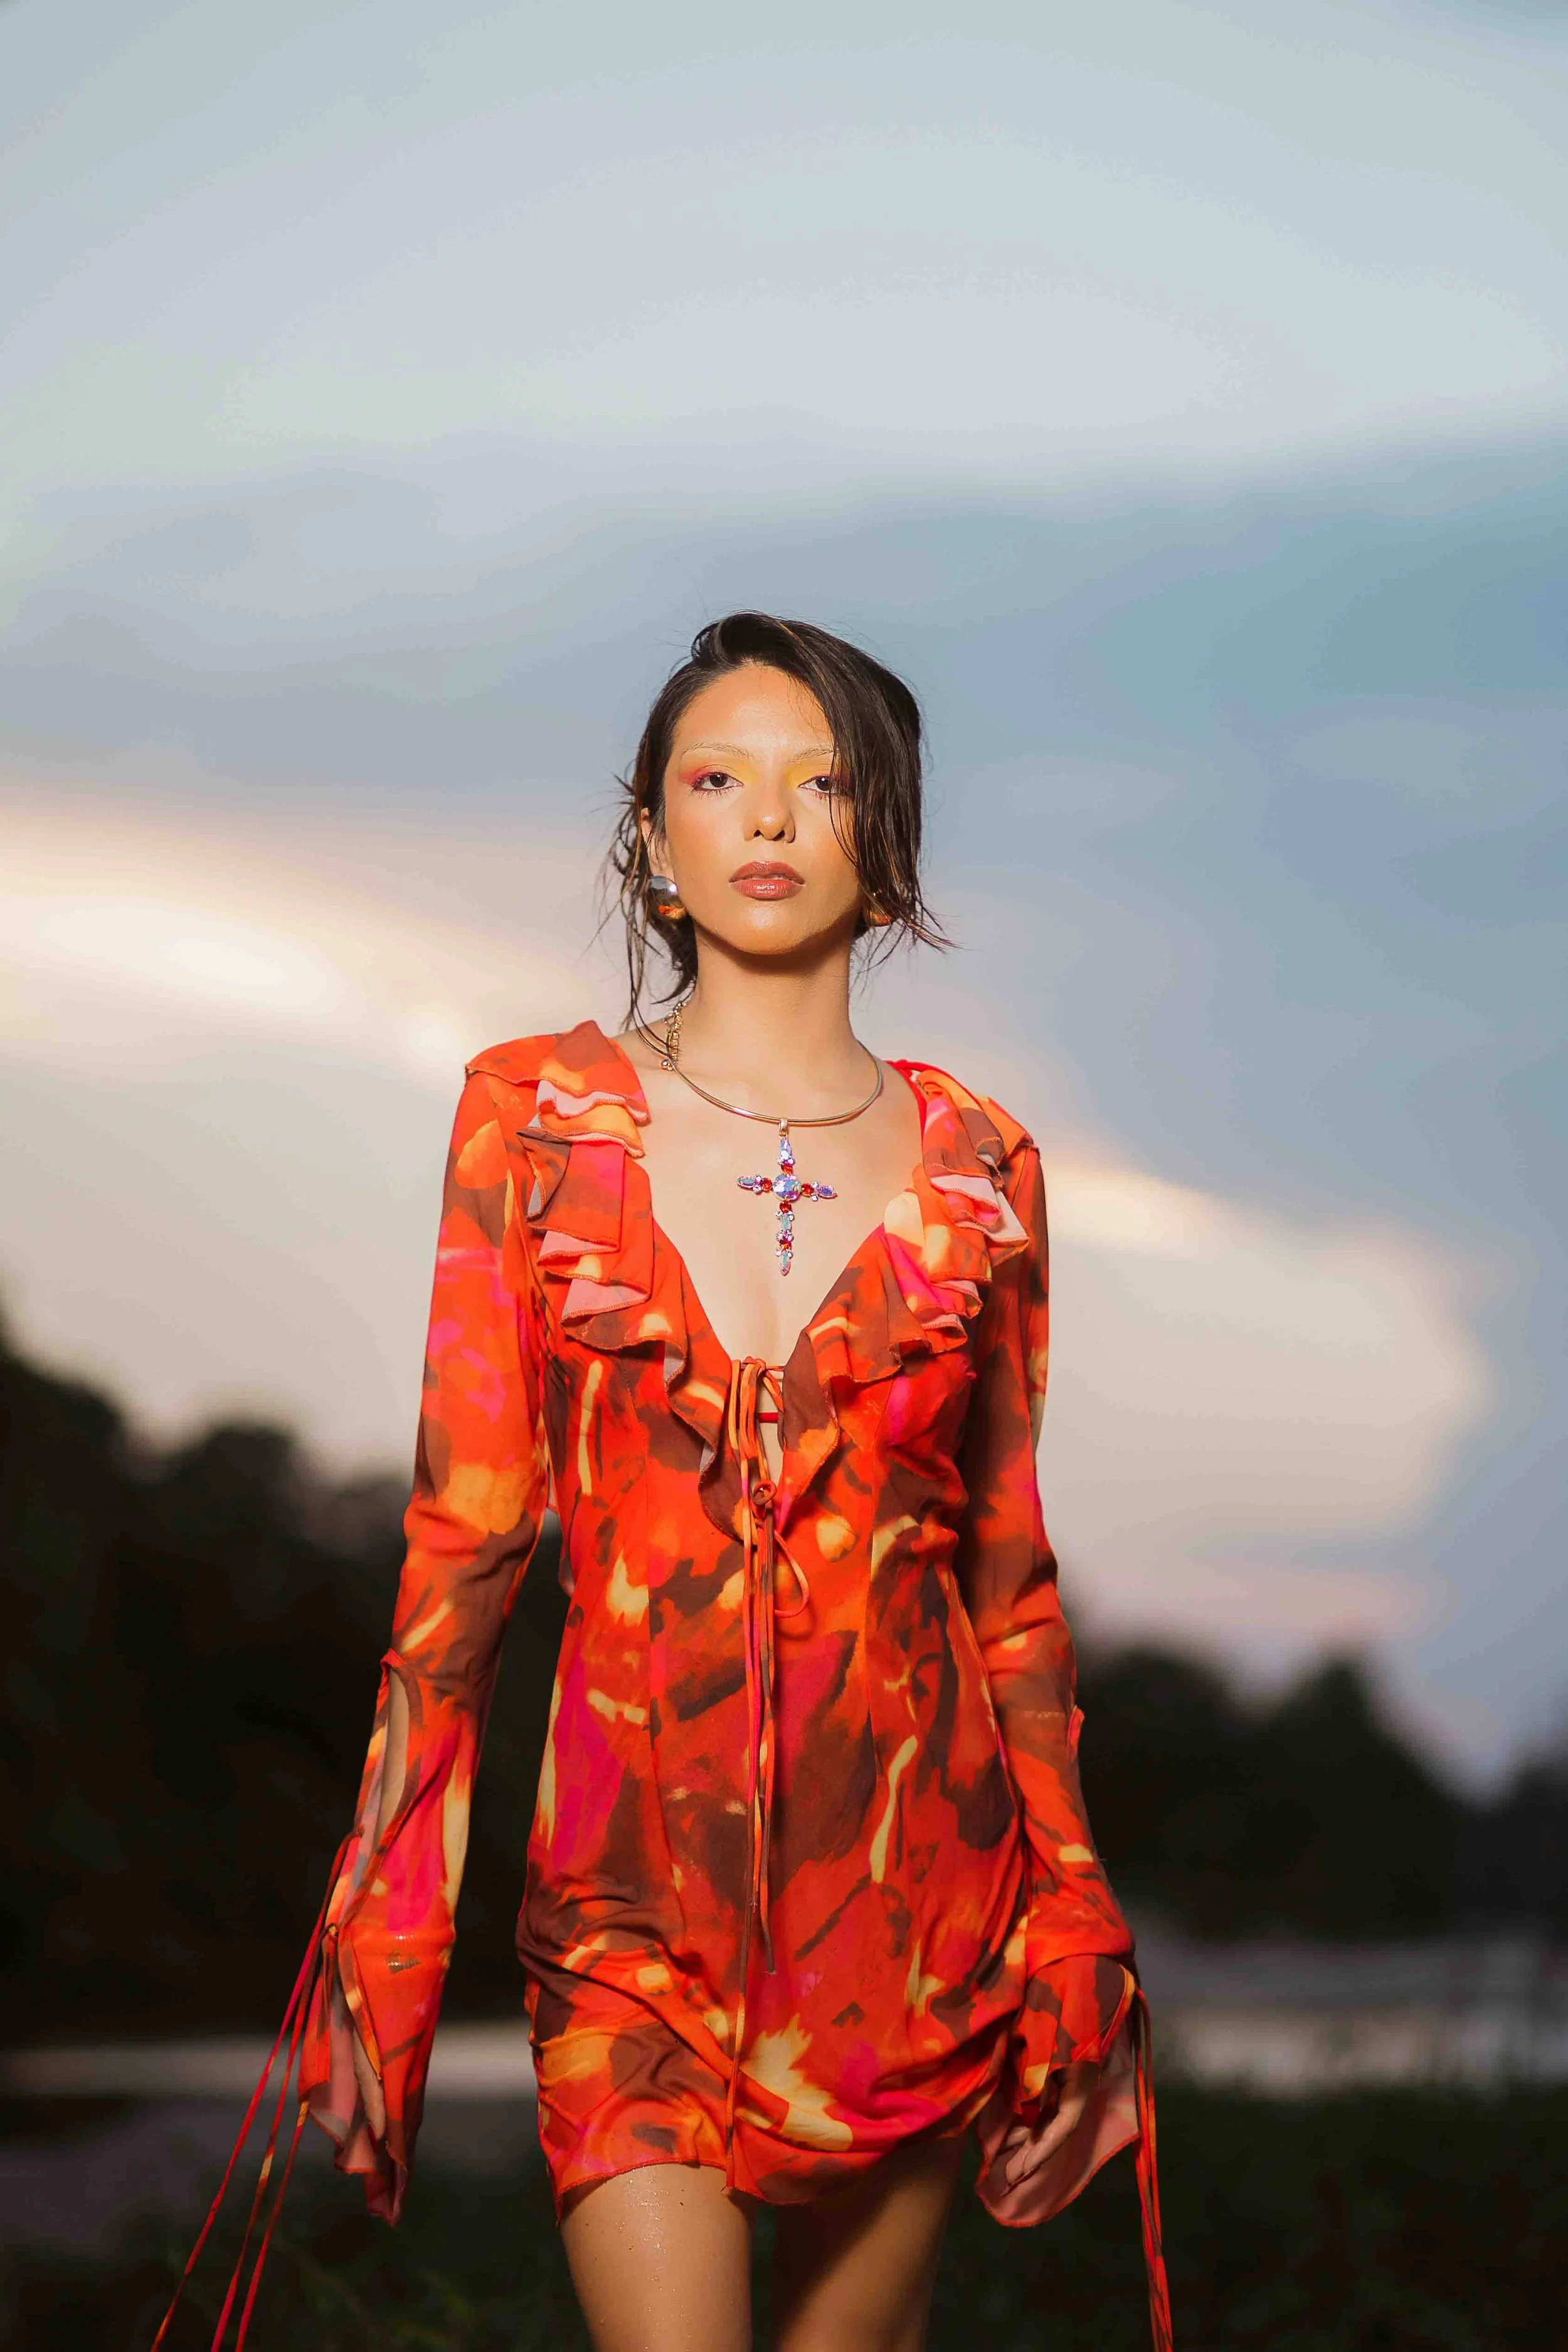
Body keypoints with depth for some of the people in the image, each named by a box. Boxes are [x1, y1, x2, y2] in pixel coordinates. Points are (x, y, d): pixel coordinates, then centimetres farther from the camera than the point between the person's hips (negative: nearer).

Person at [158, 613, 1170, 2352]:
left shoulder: (974, 1169, 4)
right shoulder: (540, 1118, 1)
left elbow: (1011, 1575, 8)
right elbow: (464, 1537, -1)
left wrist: (1073, 1961, 8)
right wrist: (382, 1944, -4)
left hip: (915, 1874, 2)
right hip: (633, 1881, -1)